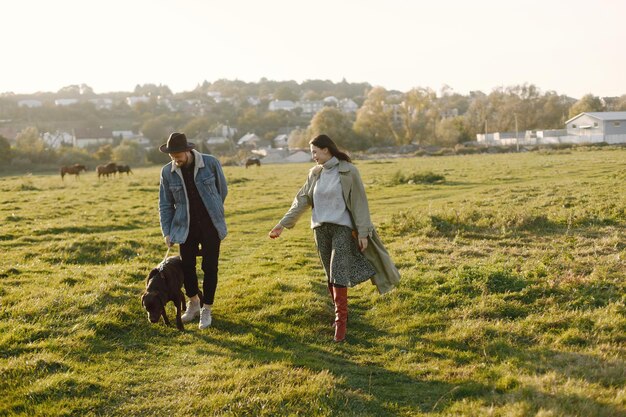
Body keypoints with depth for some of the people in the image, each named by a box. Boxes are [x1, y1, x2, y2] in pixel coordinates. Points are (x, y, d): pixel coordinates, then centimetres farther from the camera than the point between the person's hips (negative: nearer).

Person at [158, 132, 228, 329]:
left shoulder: (211, 163, -12)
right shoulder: (167, 172, -6)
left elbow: (222, 190, 3)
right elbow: (165, 204, 3)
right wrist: (167, 232, -1)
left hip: (210, 224, -2)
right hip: (186, 226, 2)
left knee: (209, 267, 0)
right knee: (187, 266, 6)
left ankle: (206, 310, 16)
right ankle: (193, 303, 31)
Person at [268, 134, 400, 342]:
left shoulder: (349, 171, -8)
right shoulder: (315, 173, 7)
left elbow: (359, 203, -7)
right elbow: (301, 201, 8)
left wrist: (363, 232, -10)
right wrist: (282, 224, 3)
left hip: (342, 228, -5)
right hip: (321, 229, 5)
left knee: (338, 273, -12)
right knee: (330, 276, 9)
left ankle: (341, 321, -7)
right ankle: (341, 314, 22)